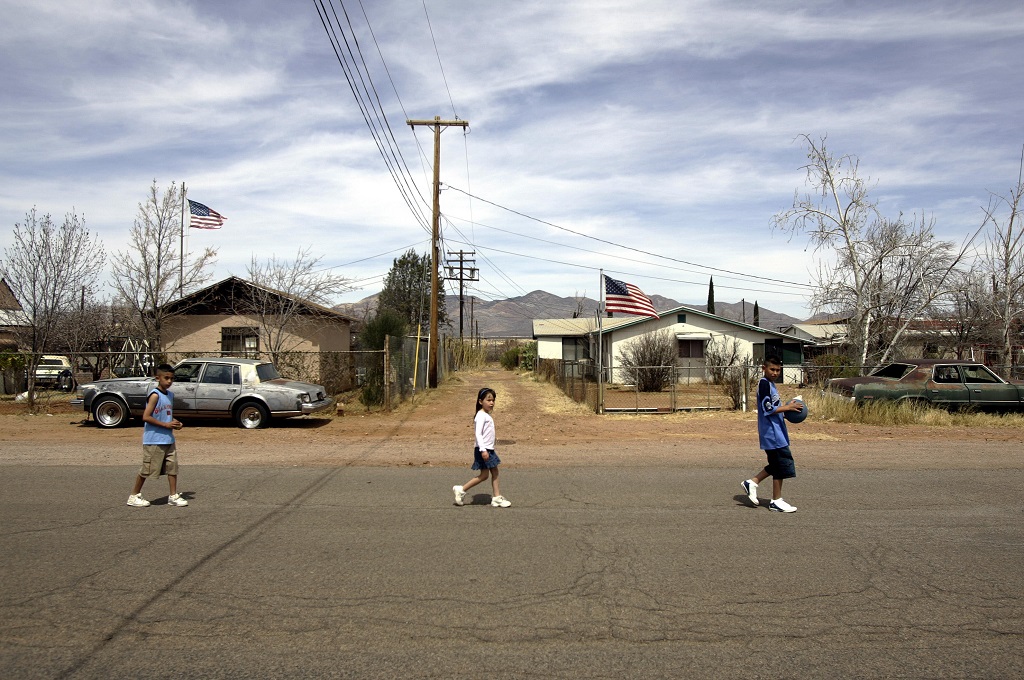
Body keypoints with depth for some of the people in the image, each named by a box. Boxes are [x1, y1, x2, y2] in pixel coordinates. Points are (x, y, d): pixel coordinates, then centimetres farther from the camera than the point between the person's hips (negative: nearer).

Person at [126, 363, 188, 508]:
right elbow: (146, 417, -20)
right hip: (154, 440, -8)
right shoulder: (155, 395, -15)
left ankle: (173, 496, 13)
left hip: (168, 439, 8)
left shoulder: (170, 394, 10)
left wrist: (175, 422, 3)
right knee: (147, 469, 2)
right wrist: (166, 424, -20)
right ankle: (134, 496, 18)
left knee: (173, 466, 6)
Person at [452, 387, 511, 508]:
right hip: (483, 450, -9)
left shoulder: (487, 415, 14)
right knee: (484, 475, -5)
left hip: (489, 449, 9)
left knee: (494, 472, 7)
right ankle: (461, 490, 4)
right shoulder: (481, 416, -16)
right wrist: (483, 450, -28)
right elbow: (478, 434, -22)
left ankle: (497, 497, 10)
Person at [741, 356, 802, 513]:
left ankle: (752, 483, 20)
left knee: (777, 465, 15)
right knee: (781, 465, -3)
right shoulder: (764, 384, -15)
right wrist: (787, 407, -16)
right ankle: (776, 501, 6)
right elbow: (768, 409, -21)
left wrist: (786, 409, 8)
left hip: (776, 433, 10)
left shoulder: (770, 384, 15)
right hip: (772, 434, -10)